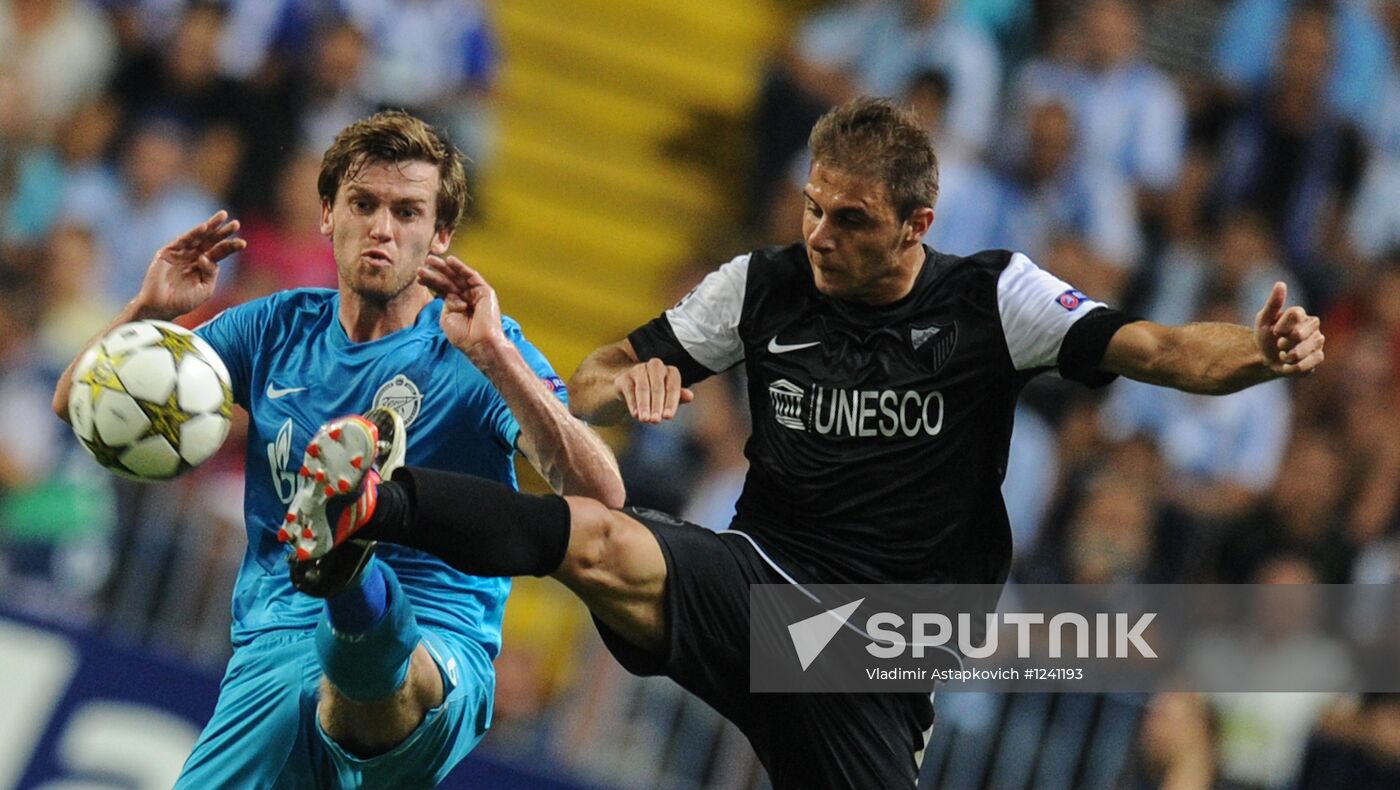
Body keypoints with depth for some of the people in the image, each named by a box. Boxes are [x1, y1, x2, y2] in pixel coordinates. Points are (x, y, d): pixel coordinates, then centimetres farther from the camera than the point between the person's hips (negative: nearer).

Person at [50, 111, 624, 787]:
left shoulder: (475, 349, 2)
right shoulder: (279, 330, 15)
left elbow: (600, 494, -13)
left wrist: (493, 356, -22)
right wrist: (148, 312, -3)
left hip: (438, 648, -5)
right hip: (274, 649, 5)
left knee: (389, 686, -43)